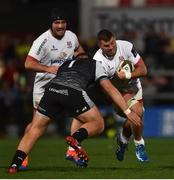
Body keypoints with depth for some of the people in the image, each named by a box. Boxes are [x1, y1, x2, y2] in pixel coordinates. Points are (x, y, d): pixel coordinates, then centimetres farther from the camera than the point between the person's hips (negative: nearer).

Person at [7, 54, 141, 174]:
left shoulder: (64, 65, 41)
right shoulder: (95, 65, 30)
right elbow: (110, 89, 20)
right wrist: (128, 111, 19)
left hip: (51, 88, 4)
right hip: (73, 92, -4)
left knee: (35, 130, 12)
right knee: (98, 124, 13)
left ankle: (14, 165, -4)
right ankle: (76, 138, -17)